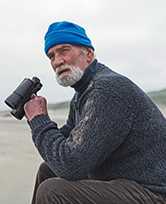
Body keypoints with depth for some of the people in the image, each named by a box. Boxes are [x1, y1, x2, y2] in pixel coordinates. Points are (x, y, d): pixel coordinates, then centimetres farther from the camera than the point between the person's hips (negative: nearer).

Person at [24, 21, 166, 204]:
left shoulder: (110, 87, -21)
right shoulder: (81, 95, 11)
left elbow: (70, 165, -25)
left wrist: (39, 119, -12)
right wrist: (37, 119, 3)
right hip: (120, 181, 10)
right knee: (47, 171, 16)